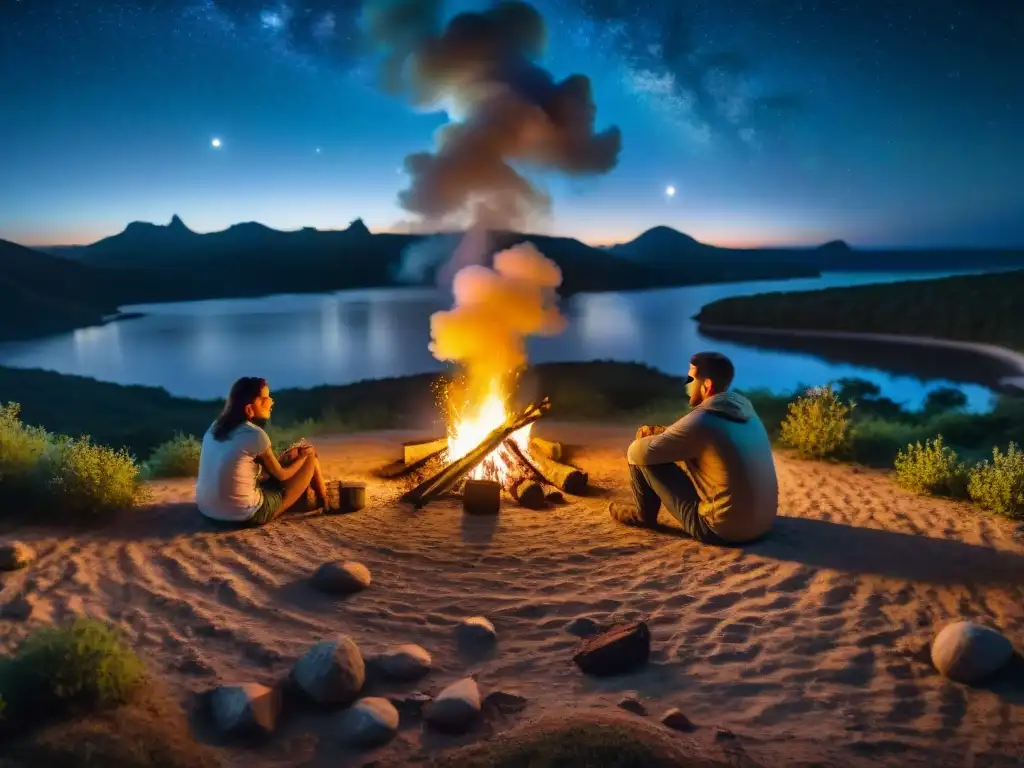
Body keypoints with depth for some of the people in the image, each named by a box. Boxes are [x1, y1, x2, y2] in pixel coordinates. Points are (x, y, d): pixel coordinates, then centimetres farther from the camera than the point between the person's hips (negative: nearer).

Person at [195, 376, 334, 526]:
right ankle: (325, 502, 32)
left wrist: (283, 458, 21)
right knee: (310, 456, 6)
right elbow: (281, 475, -1)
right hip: (245, 515, -8)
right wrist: (302, 457, 16)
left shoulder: (216, 427, 5)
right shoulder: (255, 435, -17)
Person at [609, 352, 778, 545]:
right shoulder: (744, 409, 4)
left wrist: (642, 441, 9)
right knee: (684, 452, 24)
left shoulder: (701, 421, -21)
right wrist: (658, 431, 10)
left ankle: (644, 514, 23)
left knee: (642, 456, -1)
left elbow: (640, 453, -15)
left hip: (723, 529, -8)